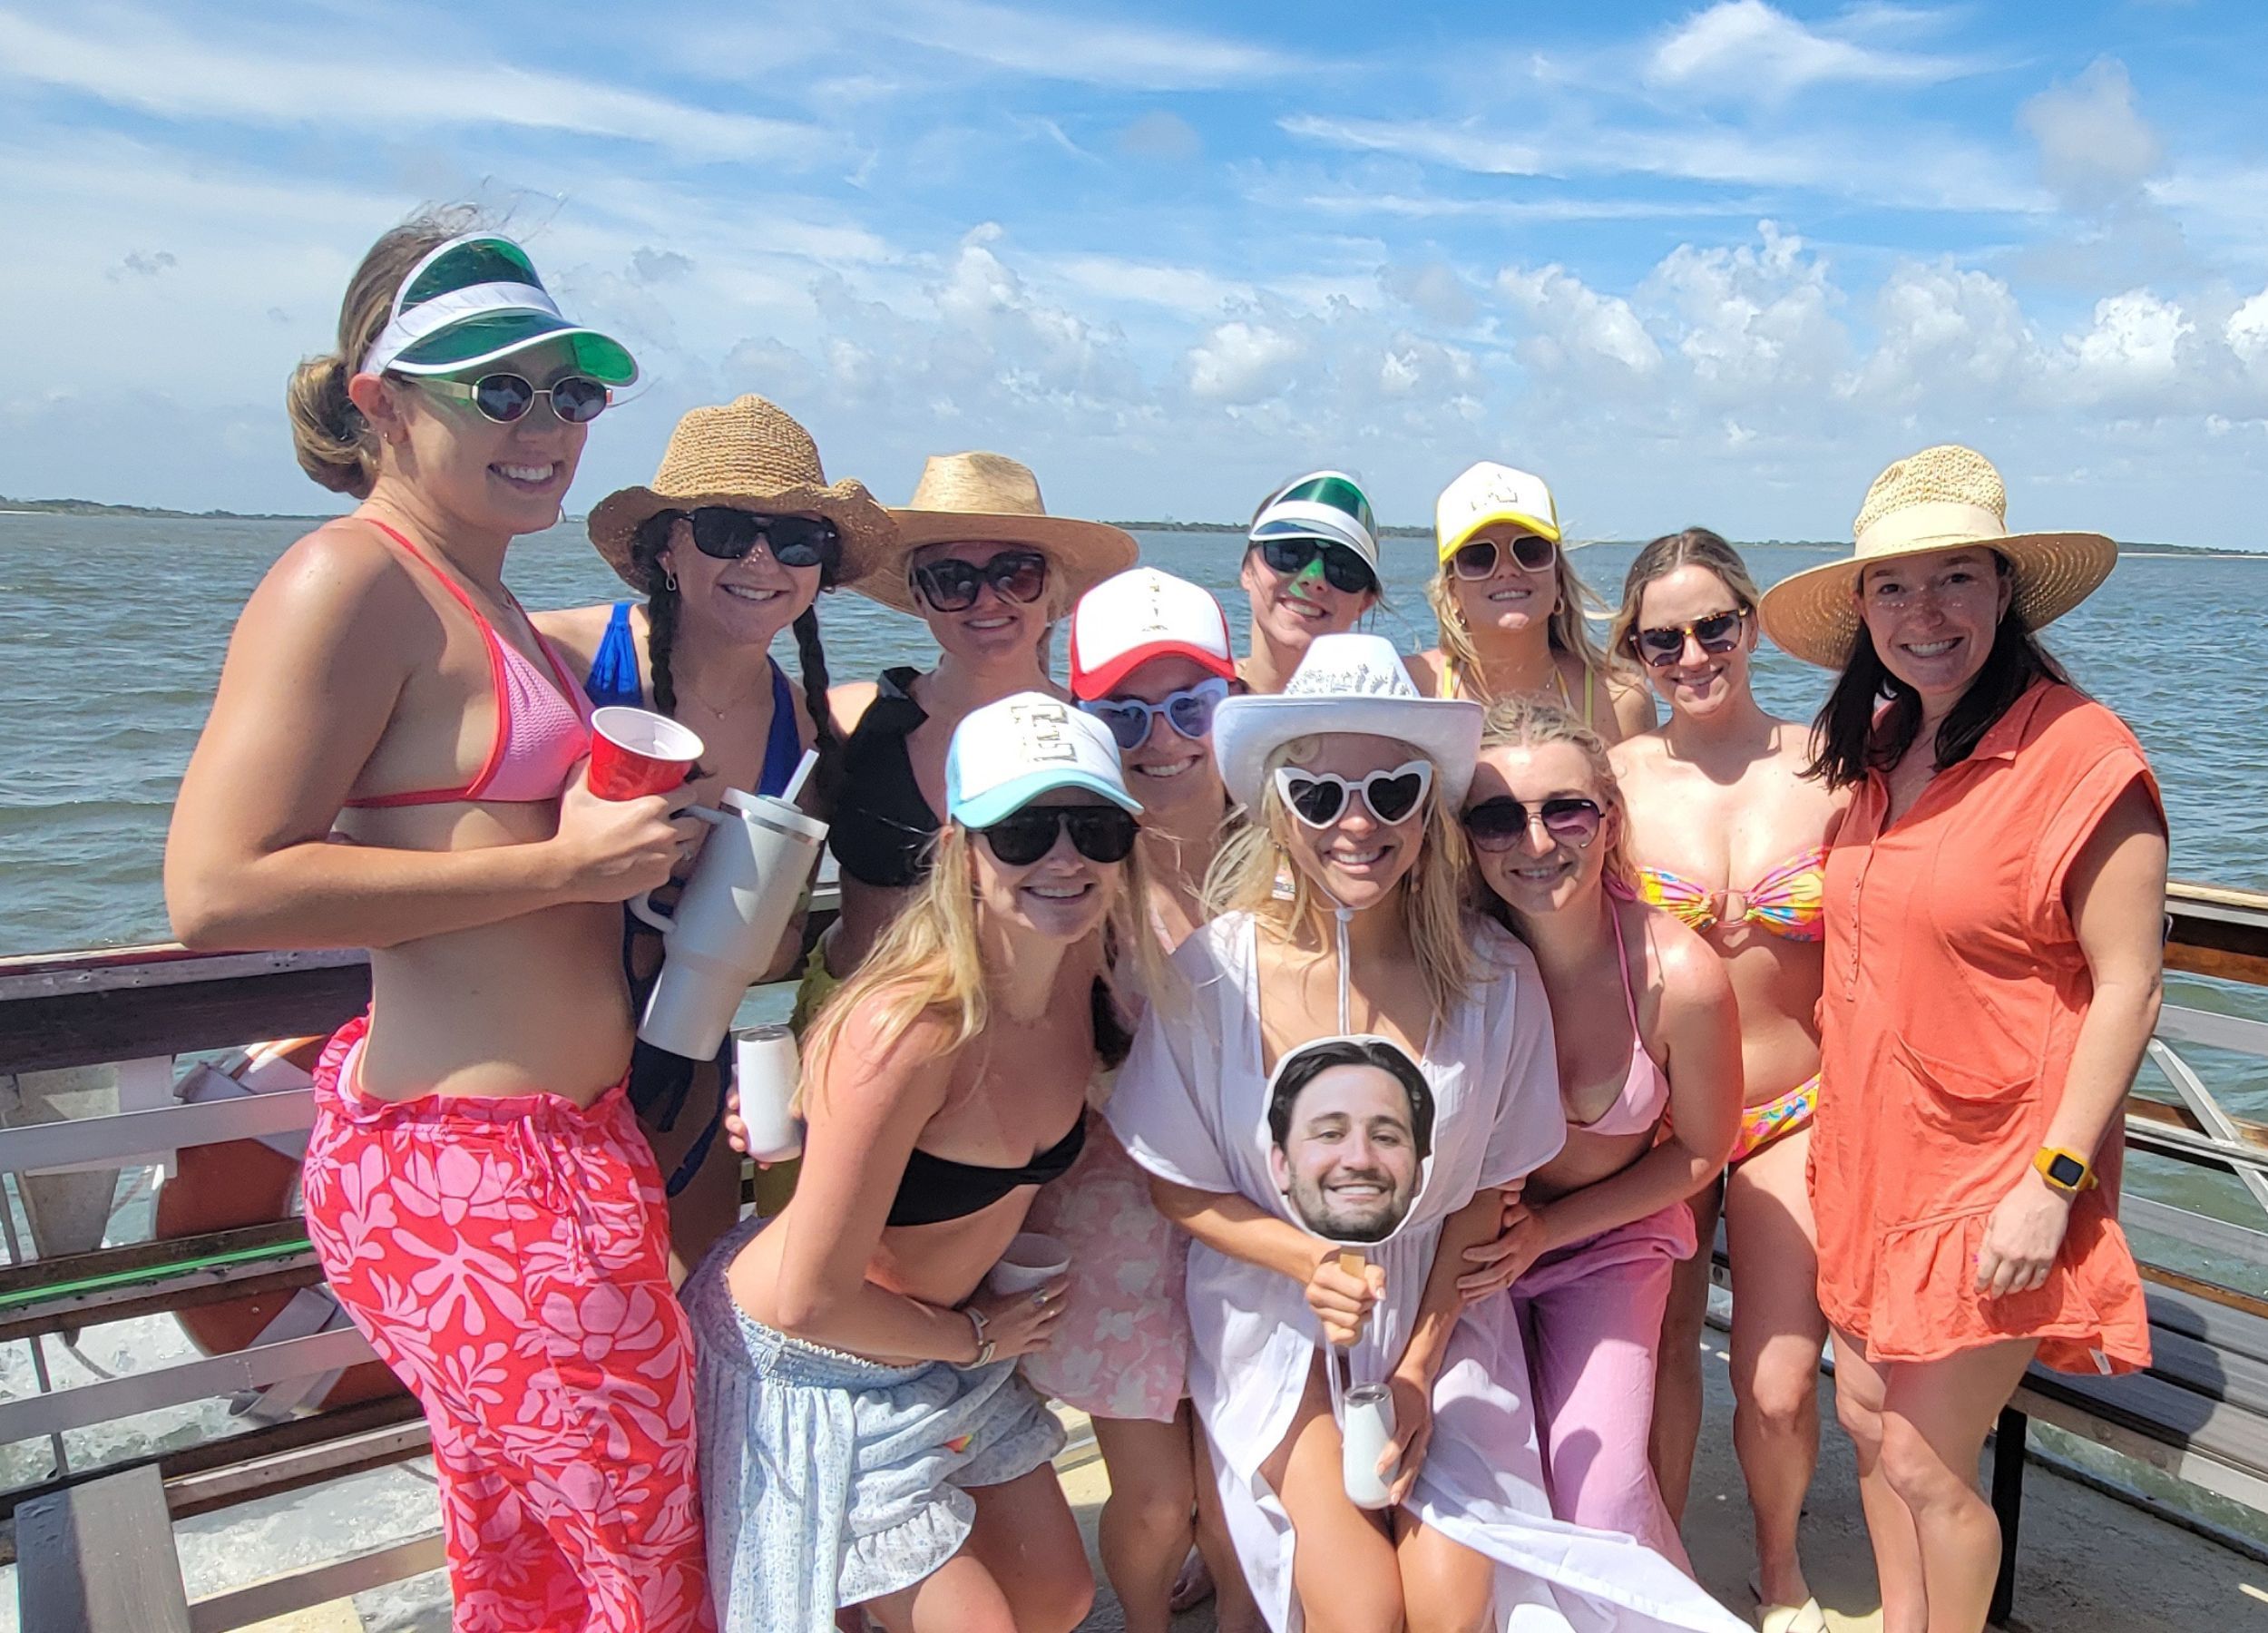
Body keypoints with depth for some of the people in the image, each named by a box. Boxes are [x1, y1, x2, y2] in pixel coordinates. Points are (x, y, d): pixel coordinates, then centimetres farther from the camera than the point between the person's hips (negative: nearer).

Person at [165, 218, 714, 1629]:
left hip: (554, 1148, 9)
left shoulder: (494, 611, 15)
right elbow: (219, 888, -21)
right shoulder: (354, 578, -13)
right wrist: (563, 867, -19)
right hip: (480, 1171, -9)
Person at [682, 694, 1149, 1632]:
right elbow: (810, 1302, -25)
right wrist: (973, 1337, -11)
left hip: (938, 1348, 7)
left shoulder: (1084, 971, -12)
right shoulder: (911, 1027, -33)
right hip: (809, 1375, -7)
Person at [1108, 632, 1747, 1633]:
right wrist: (1312, 1260, -22)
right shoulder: (1212, 972, -18)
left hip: (1440, 1312, 2)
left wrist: (1418, 1367, -6)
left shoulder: (1493, 978, -13)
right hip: (1274, 1324, -1)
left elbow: (1488, 1193, -1)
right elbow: (1179, 1188, -7)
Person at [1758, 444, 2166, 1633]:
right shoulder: (1874, 751, 5)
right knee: (1866, 1413, 18)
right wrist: (1842, 1119, 13)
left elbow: (2127, 991, -16)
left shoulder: (2081, 754, -17)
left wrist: (2052, 1180, -18)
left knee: (1925, 1463, 4)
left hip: (1994, 1170, -7)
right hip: (1870, 1149, 7)